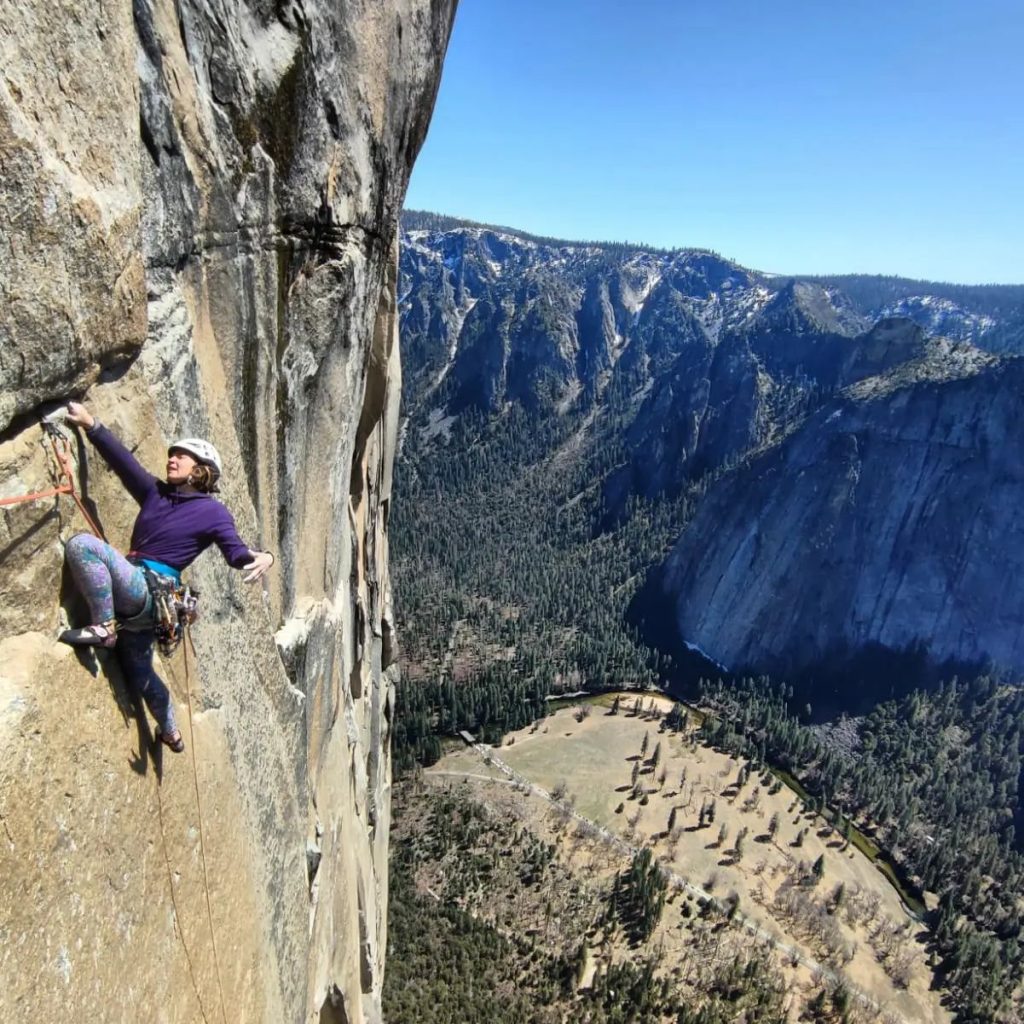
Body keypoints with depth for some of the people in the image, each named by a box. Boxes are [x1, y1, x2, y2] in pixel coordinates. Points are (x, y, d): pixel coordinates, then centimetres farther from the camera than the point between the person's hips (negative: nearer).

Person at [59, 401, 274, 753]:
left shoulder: (211, 511, -7)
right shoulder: (155, 493, 10)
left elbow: (236, 552, -14)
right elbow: (122, 460, 5)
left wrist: (262, 558, -35)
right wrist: (91, 424, -3)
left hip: (152, 591, -7)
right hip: (134, 592, 7)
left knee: (82, 544, -24)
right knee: (137, 669, 23)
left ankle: (103, 627, -16)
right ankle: (170, 731, 44)